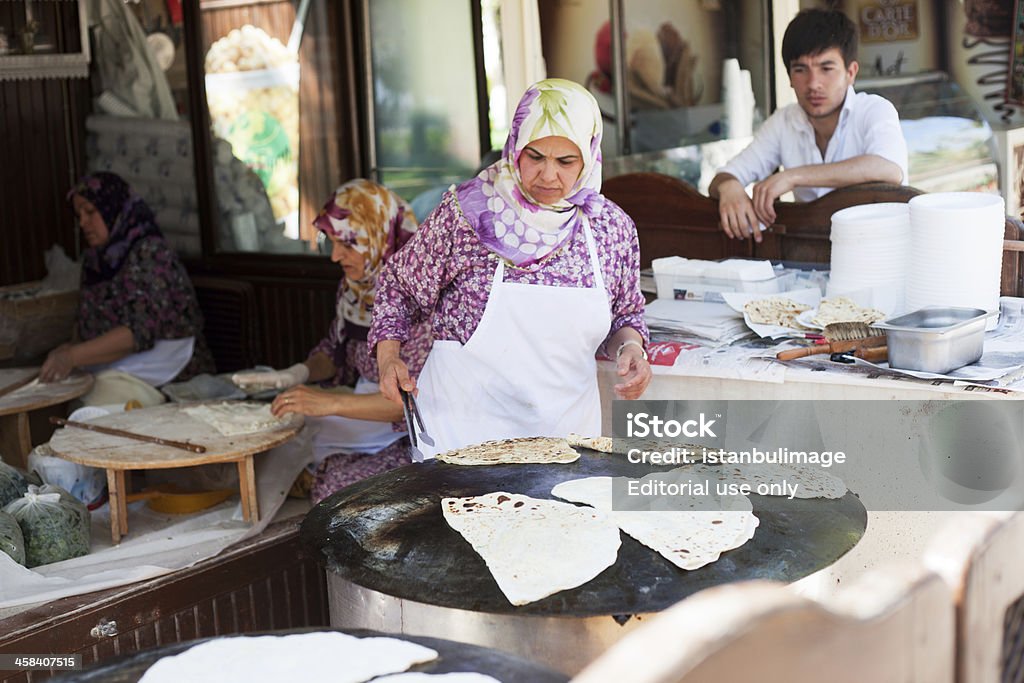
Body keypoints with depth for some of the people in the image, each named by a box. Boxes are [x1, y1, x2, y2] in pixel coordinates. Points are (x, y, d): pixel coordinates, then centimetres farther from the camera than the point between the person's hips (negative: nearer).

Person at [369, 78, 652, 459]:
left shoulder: (612, 228, -1)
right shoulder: (466, 211, -10)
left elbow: (626, 315, 15)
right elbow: (400, 284, 4)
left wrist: (630, 348, -6)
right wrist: (388, 356, -9)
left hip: (567, 430, 3)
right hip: (463, 427, -3)